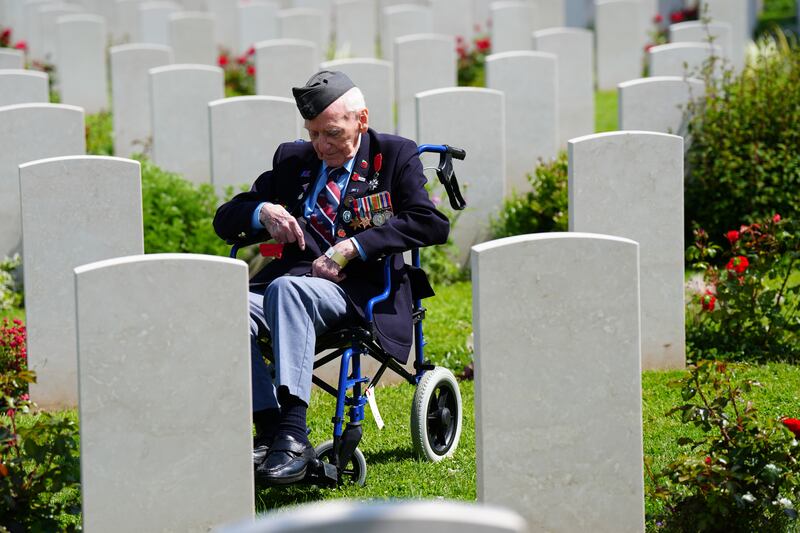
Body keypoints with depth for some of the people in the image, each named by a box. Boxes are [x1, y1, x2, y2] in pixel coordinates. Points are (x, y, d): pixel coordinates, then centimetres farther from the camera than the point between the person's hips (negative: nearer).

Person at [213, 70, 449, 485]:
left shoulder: (395, 155, 9)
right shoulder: (292, 159, 21)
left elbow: (432, 224, -7)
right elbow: (225, 220, 21)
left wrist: (353, 247, -15)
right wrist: (262, 212, -3)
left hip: (361, 290, -5)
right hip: (297, 281, 5)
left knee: (287, 287, -37)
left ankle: (293, 431, -45)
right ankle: (269, 429, -29)